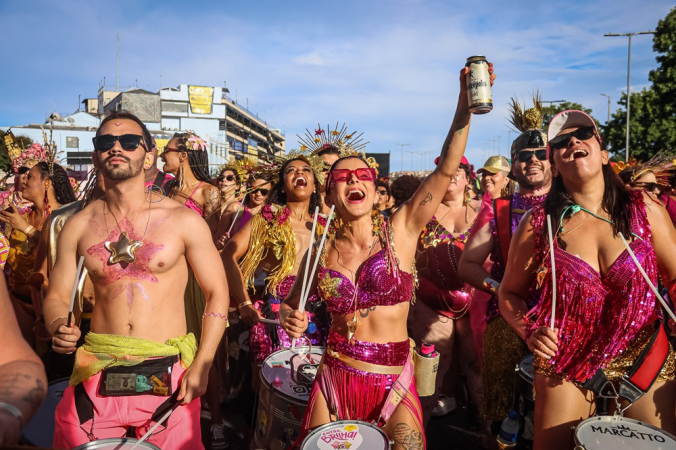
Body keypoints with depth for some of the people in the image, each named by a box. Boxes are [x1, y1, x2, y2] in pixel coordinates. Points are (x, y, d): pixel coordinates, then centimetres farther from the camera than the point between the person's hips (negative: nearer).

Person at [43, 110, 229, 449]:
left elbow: (217, 293, -3)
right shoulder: (78, 226, 2)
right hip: (97, 374, 3)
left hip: (169, 373, -2)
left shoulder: (183, 221, -7)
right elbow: (56, 295, 11)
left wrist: (201, 366, -10)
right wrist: (58, 327, -12)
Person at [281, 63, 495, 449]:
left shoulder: (401, 231, -7)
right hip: (335, 378, 2)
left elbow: (447, 169, -17)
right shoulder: (322, 251, -1)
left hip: (393, 382, -2)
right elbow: (291, 304, 13)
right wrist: (290, 320, -9)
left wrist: (465, 103, -26)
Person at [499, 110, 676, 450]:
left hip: (647, 361, 1)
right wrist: (529, 332, -15)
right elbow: (509, 293, 2)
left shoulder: (644, 209, -5)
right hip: (565, 366, -1)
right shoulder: (538, 223, -8)